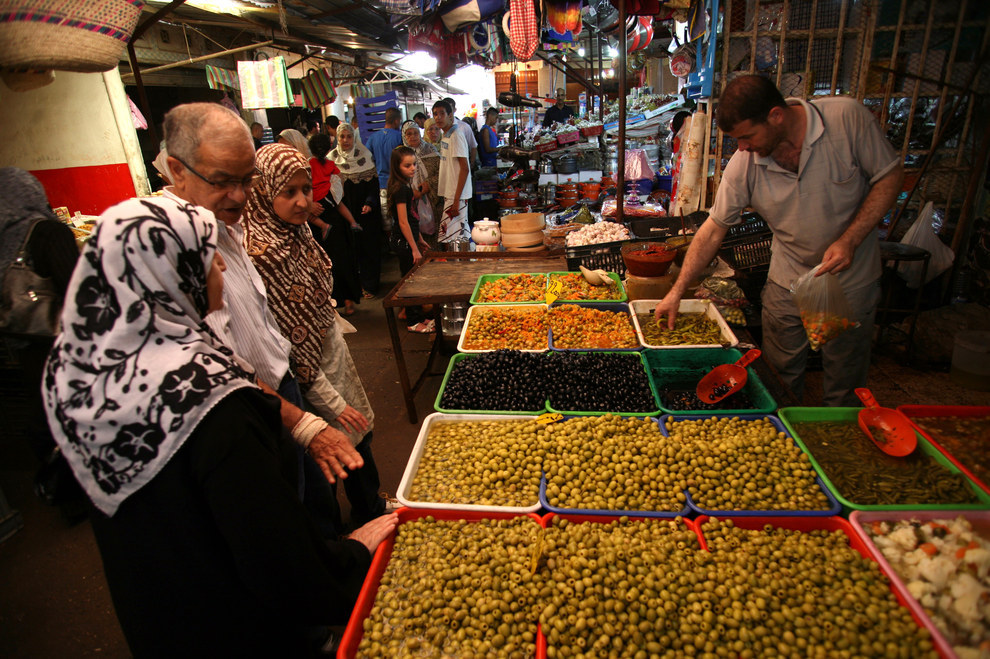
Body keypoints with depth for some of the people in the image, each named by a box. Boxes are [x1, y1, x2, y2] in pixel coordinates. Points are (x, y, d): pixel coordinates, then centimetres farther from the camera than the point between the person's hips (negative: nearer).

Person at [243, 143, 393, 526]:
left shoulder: (297, 228, -1)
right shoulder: (259, 251, -26)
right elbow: (288, 338, -24)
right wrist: (331, 401, -20)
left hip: (331, 343, 8)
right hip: (307, 366, -8)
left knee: (359, 433, 22)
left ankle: (373, 507, 46)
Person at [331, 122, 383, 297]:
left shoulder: (364, 156, 0)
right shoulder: (332, 159, 5)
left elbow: (373, 183, -3)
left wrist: (370, 203, -18)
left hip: (366, 211, -1)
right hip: (344, 212, 1)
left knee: (368, 246, -1)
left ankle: (370, 284, 7)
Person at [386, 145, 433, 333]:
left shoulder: (405, 186, 11)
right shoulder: (401, 189, -18)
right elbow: (403, 222, -20)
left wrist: (419, 240, 21)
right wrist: (414, 248, -20)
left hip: (409, 239, 10)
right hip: (404, 241, -10)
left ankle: (416, 317, 27)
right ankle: (414, 323, 11)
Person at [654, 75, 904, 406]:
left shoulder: (847, 117, -18)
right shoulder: (743, 164, -14)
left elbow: (890, 175, -7)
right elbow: (713, 229, -7)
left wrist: (849, 240, -20)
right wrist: (677, 291, -7)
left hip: (851, 280, -1)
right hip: (787, 282, 1)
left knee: (844, 387, 12)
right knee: (779, 382, 10)